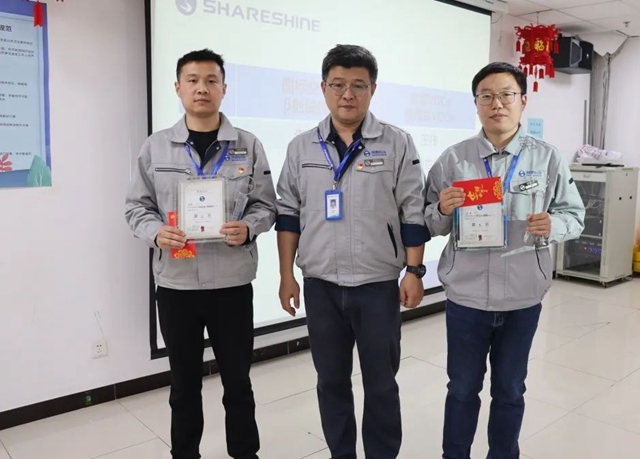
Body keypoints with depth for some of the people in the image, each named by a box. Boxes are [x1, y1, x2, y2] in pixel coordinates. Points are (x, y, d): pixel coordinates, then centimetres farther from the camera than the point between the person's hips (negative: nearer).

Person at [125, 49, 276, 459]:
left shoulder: (248, 146, 3)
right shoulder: (156, 147, 5)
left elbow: (267, 206, 3)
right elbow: (137, 206, 7)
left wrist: (248, 228, -17)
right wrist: (155, 232, -13)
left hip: (232, 282, -1)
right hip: (175, 283, 1)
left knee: (238, 379, 12)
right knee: (184, 382, 15)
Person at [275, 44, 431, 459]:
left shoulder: (397, 144, -3)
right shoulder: (302, 147, 4)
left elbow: (413, 213, -2)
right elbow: (288, 214, 6)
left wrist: (414, 272, -5)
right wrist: (287, 275, 3)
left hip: (378, 284, -2)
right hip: (321, 285, 3)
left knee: (381, 384, 10)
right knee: (331, 381, 15)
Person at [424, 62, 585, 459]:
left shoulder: (548, 158, -2)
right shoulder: (453, 158, -2)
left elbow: (576, 216, 2)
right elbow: (433, 226, 1)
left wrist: (552, 226, -19)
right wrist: (442, 210, -21)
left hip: (522, 297, 1)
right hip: (466, 295, 0)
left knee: (510, 390, 18)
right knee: (462, 388, 15)